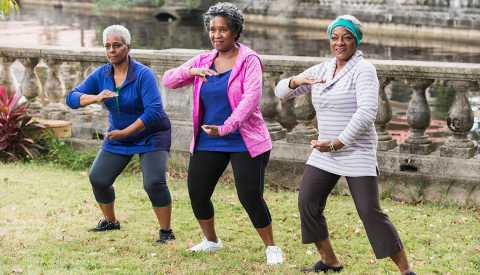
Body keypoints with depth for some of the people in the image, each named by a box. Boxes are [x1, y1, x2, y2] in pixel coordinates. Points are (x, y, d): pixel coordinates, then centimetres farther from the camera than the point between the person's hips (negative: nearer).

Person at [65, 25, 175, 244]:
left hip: (150, 136, -6)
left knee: (154, 183, -21)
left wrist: (125, 132, -32)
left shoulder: (143, 74, -23)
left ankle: (166, 231, -5)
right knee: (98, 179, 4)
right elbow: (72, 98, -10)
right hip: (117, 136, 6)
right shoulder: (101, 74, -6)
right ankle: (110, 221, 28)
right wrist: (96, 98, -30)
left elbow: (154, 111, -30)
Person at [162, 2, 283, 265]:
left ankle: (271, 247, 9)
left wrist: (224, 128, -29)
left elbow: (251, 98, -21)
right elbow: (168, 80, 5)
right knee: (197, 194, 8)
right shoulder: (203, 60, 7)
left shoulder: (249, 60, -9)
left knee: (251, 198, -10)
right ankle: (211, 241, 32)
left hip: (244, 142, -5)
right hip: (207, 142, 6)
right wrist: (191, 72, -16)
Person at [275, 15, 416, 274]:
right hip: (325, 153, 7)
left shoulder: (363, 70, -13)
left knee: (370, 213, -12)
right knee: (307, 203, -3)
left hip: (357, 153, -7)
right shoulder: (320, 70, 9)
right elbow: (281, 91, 9)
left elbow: (366, 113, -25)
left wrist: (338, 142, -27)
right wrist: (296, 81, -13)